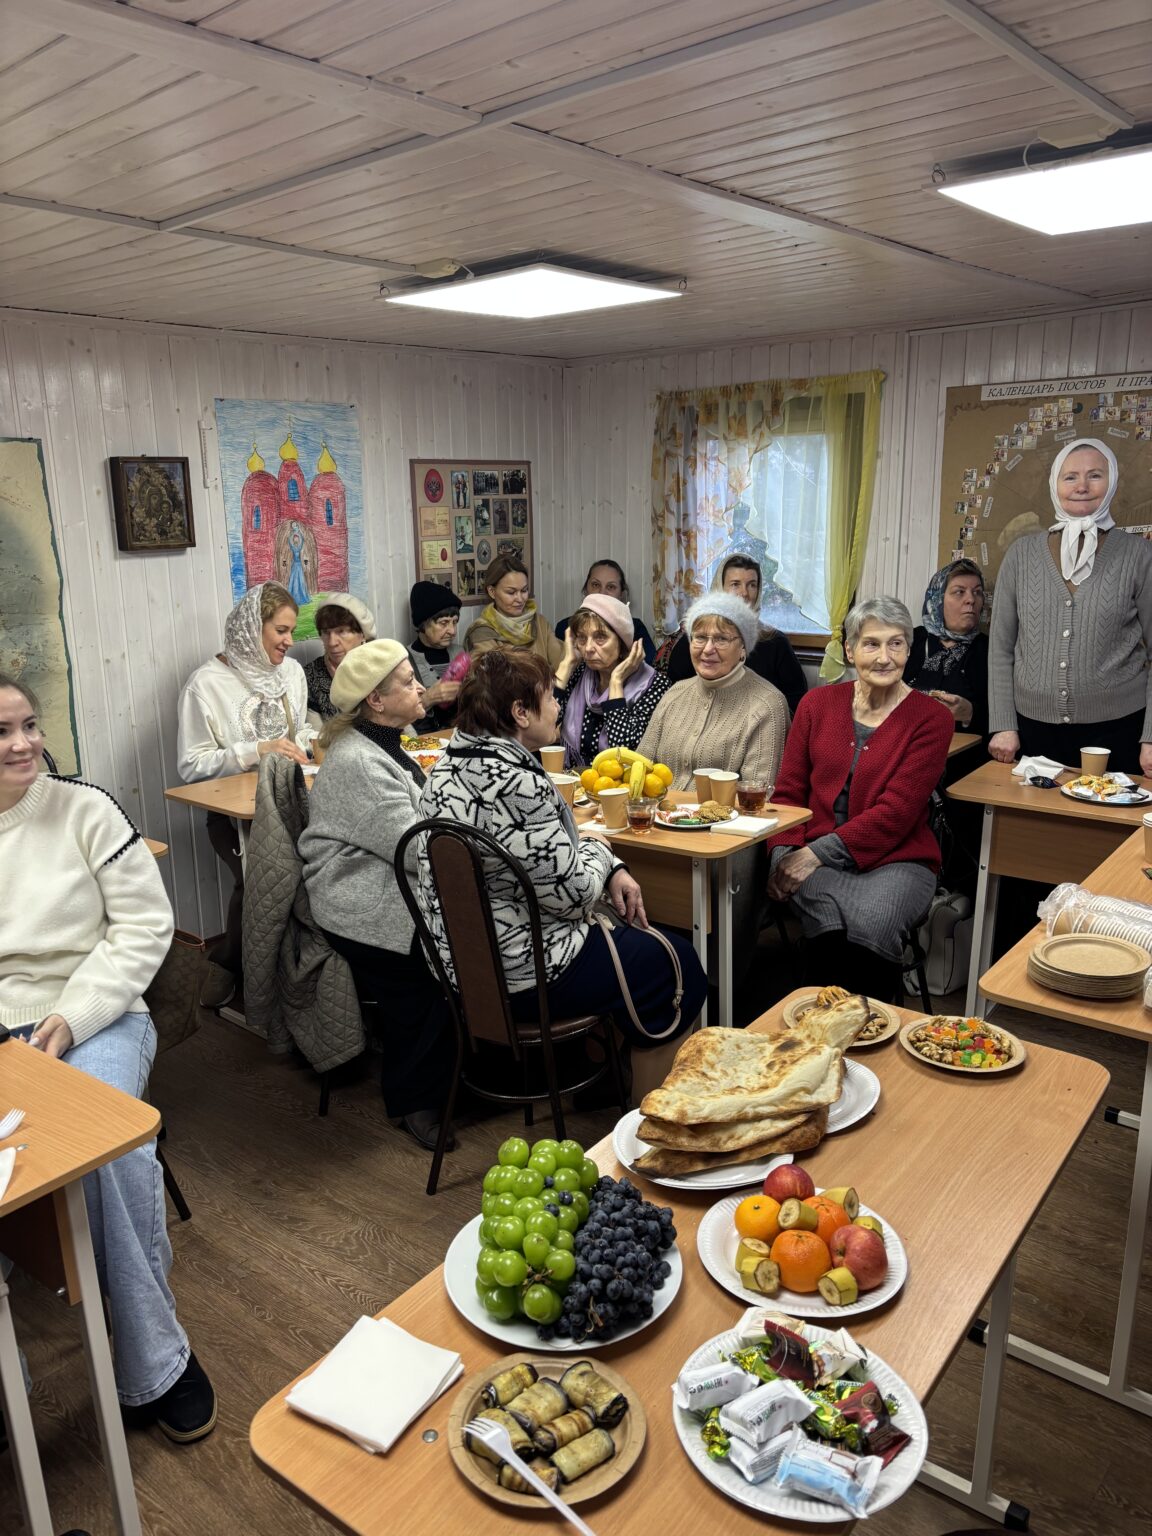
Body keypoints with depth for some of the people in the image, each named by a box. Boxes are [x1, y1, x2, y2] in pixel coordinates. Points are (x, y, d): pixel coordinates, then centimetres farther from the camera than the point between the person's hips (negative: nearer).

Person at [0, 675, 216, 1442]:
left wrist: (70, 1019, -13)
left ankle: (154, 1367, -6)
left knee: (109, 1146, -28)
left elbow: (146, 925, -3)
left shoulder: (85, 809, -1)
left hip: (96, 1019, -1)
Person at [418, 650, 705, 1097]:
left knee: (635, 938, 28)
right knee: (680, 964, 9)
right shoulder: (514, 784, -29)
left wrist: (612, 870, 2)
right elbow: (573, 893, -21)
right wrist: (600, 854, -1)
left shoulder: (453, 763, 2)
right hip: (521, 977, -10)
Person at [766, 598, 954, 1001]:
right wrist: (784, 854, -8)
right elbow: (789, 791, 10)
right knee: (829, 916, -32)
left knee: (872, 922, -32)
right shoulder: (817, 703, 11)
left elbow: (896, 810, -9)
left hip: (895, 859, -1)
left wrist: (819, 852, -17)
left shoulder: (931, 718, 1)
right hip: (811, 860, 2)